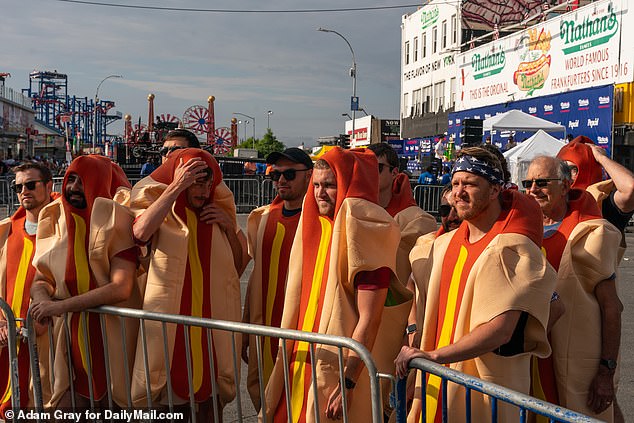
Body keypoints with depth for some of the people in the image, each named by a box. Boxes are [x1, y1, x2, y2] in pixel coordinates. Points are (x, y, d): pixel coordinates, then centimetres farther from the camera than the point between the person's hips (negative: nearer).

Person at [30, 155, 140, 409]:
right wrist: (43, 299, -12)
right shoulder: (55, 224, 6)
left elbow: (121, 288, -21)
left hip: (111, 338, -4)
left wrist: (61, 306, -19)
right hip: (68, 340, 4)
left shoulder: (114, 224, -10)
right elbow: (40, 280, 11)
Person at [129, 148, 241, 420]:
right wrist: (176, 188, -25)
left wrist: (229, 227, -3)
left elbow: (239, 263, 13)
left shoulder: (217, 213, 10)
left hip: (213, 315, 3)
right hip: (169, 316, -3)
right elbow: (140, 232, -25)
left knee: (210, 398, 9)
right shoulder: (159, 211, -1)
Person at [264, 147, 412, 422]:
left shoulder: (364, 232, -15)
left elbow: (369, 319, -19)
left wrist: (347, 384, -22)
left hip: (340, 368, -7)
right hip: (304, 364, 7)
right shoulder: (316, 227, 7)